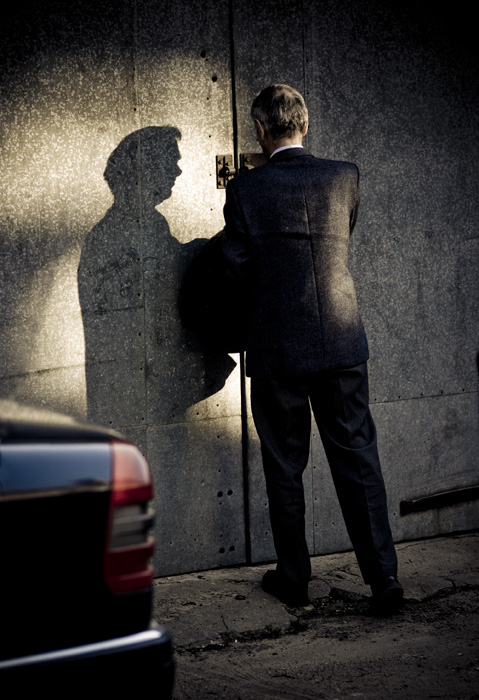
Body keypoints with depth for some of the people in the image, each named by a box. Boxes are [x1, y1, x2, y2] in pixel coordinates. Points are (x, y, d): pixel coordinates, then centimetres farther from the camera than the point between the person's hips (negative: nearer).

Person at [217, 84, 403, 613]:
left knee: (284, 467, 10)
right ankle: (384, 579, 6)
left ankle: (293, 578, 20)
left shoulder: (245, 189, -8)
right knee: (358, 460, 7)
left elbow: (236, 265, -2)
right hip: (342, 344, 2)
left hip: (276, 350, -2)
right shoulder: (345, 177, 0)